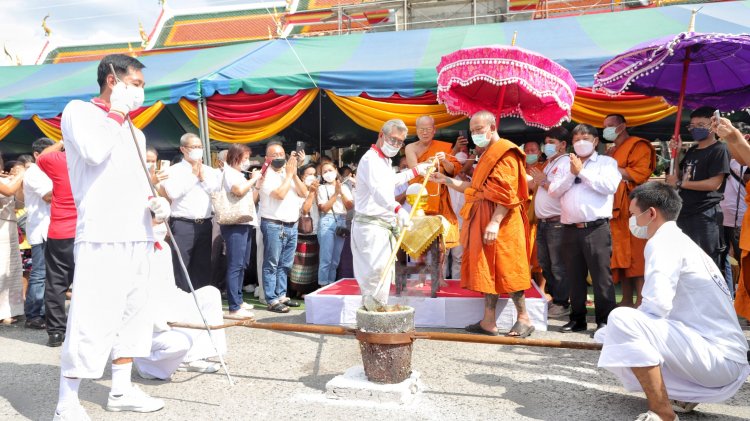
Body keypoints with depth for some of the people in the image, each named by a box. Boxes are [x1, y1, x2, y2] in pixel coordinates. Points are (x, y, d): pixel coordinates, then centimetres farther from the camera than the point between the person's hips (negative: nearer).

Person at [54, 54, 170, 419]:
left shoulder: (135, 132, 21)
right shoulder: (78, 111, 1)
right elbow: (94, 151, -19)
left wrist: (154, 203, 4)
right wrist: (115, 115, -4)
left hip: (137, 235, 8)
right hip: (101, 235, -8)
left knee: (132, 312, 12)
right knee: (92, 318, -9)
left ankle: (121, 390, 23)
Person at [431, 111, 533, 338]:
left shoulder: (504, 153, -11)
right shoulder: (489, 154, 21)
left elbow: (507, 193, -19)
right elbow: (476, 187, 21)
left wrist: (495, 222, -25)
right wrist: (447, 181, 14)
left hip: (499, 222, -10)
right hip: (483, 220, 10)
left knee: (504, 269, -5)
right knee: (488, 271, 9)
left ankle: (524, 319, 7)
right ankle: (488, 322, 14)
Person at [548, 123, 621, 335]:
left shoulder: (607, 162, 6)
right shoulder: (566, 166, 17)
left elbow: (610, 186, -12)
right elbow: (553, 191, 7)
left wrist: (582, 171, -8)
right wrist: (571, 174, -5)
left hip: (597, 229, -4)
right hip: (570, 230, 5)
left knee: (601, 276, -3)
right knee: (574, 276, 11)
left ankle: (604, 320, 6)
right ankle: (577, 318, 21)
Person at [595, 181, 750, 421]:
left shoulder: (663, 241, -12)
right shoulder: (679, 240, 18)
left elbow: (656, 306, -24)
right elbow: (664, 308, 19)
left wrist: (610, 331, -7)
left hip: (718, 358, -10)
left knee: (621, 320, -24)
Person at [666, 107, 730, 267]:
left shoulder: (719, 150, -9)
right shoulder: (692, 150, 16)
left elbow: (715, 184, -18)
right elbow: (679, 176, 15)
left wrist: (680, 183, -13)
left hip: (705, 215, -8)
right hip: (684, 213, 8)